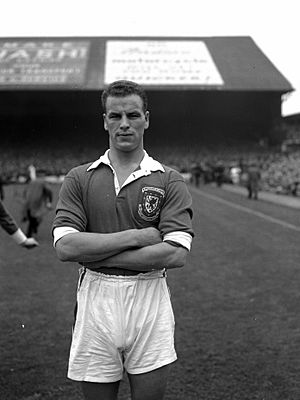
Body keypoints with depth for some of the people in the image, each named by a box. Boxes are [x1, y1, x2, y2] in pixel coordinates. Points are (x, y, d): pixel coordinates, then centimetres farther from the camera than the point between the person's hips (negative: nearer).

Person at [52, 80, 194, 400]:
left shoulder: (170, 181, 0)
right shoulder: (79, 178, 4)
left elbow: (176, 253, -12)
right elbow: (64, 247, -8)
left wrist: (94, 252, -13)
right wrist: (136, 236, -13)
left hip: (149, 302, -1)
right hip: (95, 300, 1)